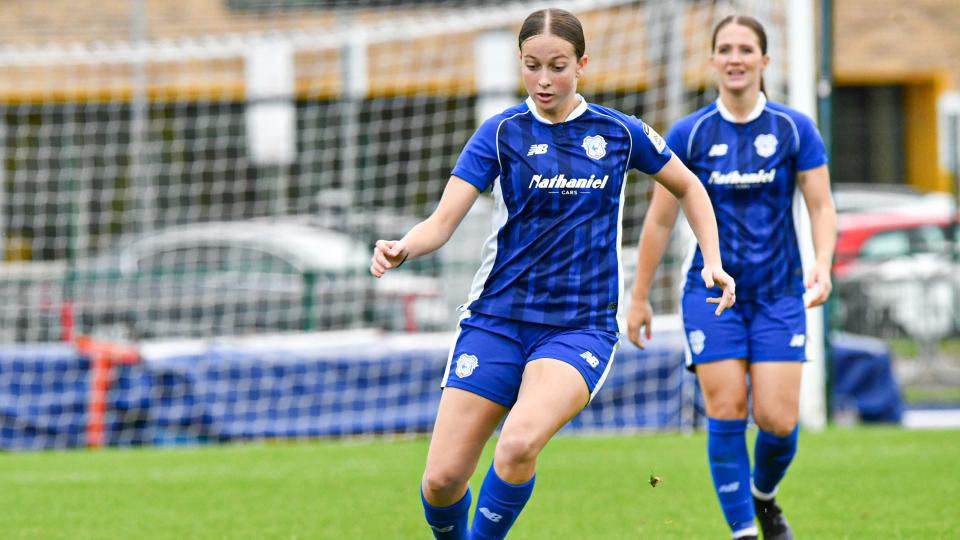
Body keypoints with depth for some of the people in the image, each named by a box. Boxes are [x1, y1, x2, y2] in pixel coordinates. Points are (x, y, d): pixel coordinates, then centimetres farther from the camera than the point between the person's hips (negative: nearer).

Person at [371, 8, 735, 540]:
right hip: (496, 319, 1)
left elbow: (688, 187, 19)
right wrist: (403, 248, -30)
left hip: (580, 326, -1)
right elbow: (442, 220, -9)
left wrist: (713, 262, 7)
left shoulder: (619, 132, 2)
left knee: (518, 445, -31)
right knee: (441, 480, -7)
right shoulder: (501, 132, -1)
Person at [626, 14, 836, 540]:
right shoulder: (688, 135, 0)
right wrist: (639, 297, 8)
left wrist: (823, 262, -17)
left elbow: (821, 206, 2)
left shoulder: (795, 129, 0)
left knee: (778, 420, -7)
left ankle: (764, 497, 26)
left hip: (778, 296, 0)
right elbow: (659, 220, 6)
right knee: (727, 414, -10)